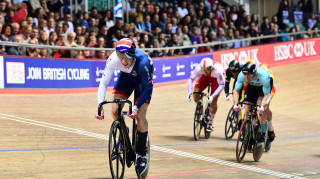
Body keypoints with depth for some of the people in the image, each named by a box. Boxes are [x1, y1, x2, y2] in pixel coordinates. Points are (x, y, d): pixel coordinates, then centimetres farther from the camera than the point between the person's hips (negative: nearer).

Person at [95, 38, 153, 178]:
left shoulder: (142, 61, -41)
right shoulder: (113, 60, -33)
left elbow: (148, 88, -34)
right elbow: (103, 83, -25)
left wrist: (136, 107, -43)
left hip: (143, 78, -3)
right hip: (126, 76, 3)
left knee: (140, 116, -15)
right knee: (115, 111, -13)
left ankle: (142, 155, 0)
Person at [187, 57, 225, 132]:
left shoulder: (217, 70, -42)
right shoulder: (199, 68, -36)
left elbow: (222, 85, -32)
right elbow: (191, 79, -24)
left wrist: (213, 96, -40)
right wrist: (189, 93, -34)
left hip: (216, 78, -3)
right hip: (206, 77, 3)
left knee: (213, 100, -11)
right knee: (196, 92, -18)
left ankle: (210, 124, 4)